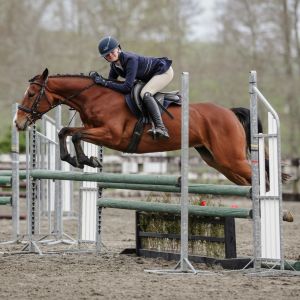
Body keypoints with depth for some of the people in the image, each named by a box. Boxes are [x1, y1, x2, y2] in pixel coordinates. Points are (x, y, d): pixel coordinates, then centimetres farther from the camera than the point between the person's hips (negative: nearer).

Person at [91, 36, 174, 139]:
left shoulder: (130, 59, -33)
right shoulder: (114, 63, -8)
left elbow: (126, 88, -38)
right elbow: (111, 80, 2)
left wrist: (104, 82, -36)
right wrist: (100, 79, -17)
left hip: (164, 71, -10)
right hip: (150, 77, 10)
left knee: (145, 94, -30)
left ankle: (161, 128, -37)